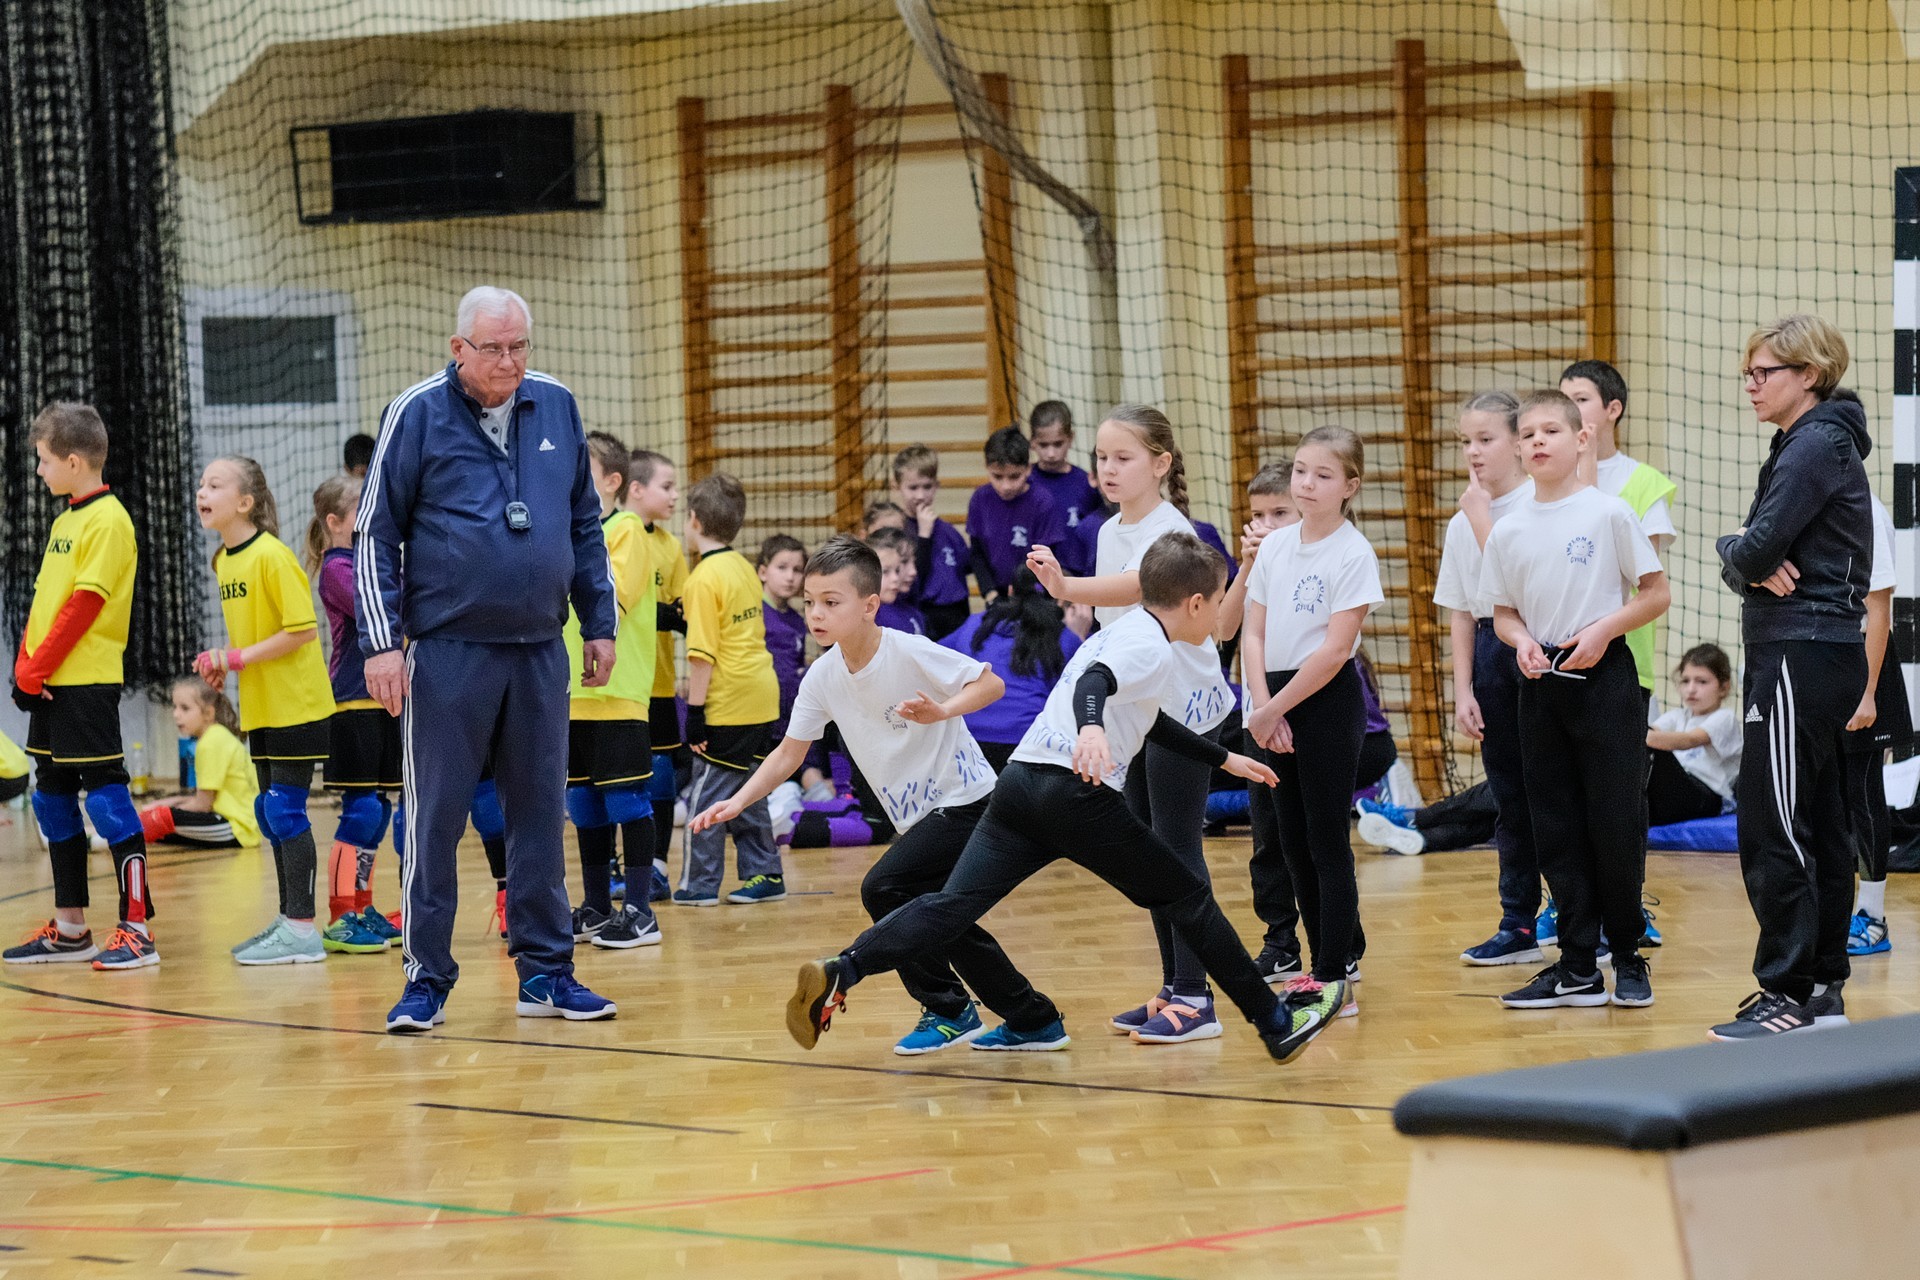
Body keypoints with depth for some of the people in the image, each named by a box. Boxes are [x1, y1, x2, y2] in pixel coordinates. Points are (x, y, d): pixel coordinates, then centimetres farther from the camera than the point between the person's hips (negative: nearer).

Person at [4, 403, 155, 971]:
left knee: (105, 795, -10)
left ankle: (137, 929, -10)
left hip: (88, 684, -10)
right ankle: (70, 929, 20)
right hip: (49, 685, 10)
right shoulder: (64, 521, 17)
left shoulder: (107, 520, -12)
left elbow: (86, 603, -18)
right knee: (53, 798, 12)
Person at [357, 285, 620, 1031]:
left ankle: (544, 971, 16)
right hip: (448, 652, -4)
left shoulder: (556, 408, 7)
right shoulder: (417, 416, -5)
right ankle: (427, 979, 7)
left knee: (541, 813, 8)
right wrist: (382, 642, -9)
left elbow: (585, 523, 16)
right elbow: (375, 535, -3)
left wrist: (600, 623, 12)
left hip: (540, 650, 4)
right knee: (436, 818, 0)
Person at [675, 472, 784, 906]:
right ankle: (764, 873, 17)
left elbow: (702, 654, -17)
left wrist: (695, 710, -14)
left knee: (708, 793, -1)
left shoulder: (705, 578, -14)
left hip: (728, 705, -8)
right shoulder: (744, 568, 11)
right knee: (746, 792, 15)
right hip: (761, 696, 8)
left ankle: (699, 883, 4)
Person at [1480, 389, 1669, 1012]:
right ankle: (1578, 967, 10)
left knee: (1615, 824, -3)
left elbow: (1656, 593, -1)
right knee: (1556, 829, 5)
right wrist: (1522, 641, -6)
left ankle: (1629, 958, 10)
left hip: (1604, 677, -4)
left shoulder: (1608, 512, -5)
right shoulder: (1508, 529, 6)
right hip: (1542, 683, 4)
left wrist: (1602, 630, -15)